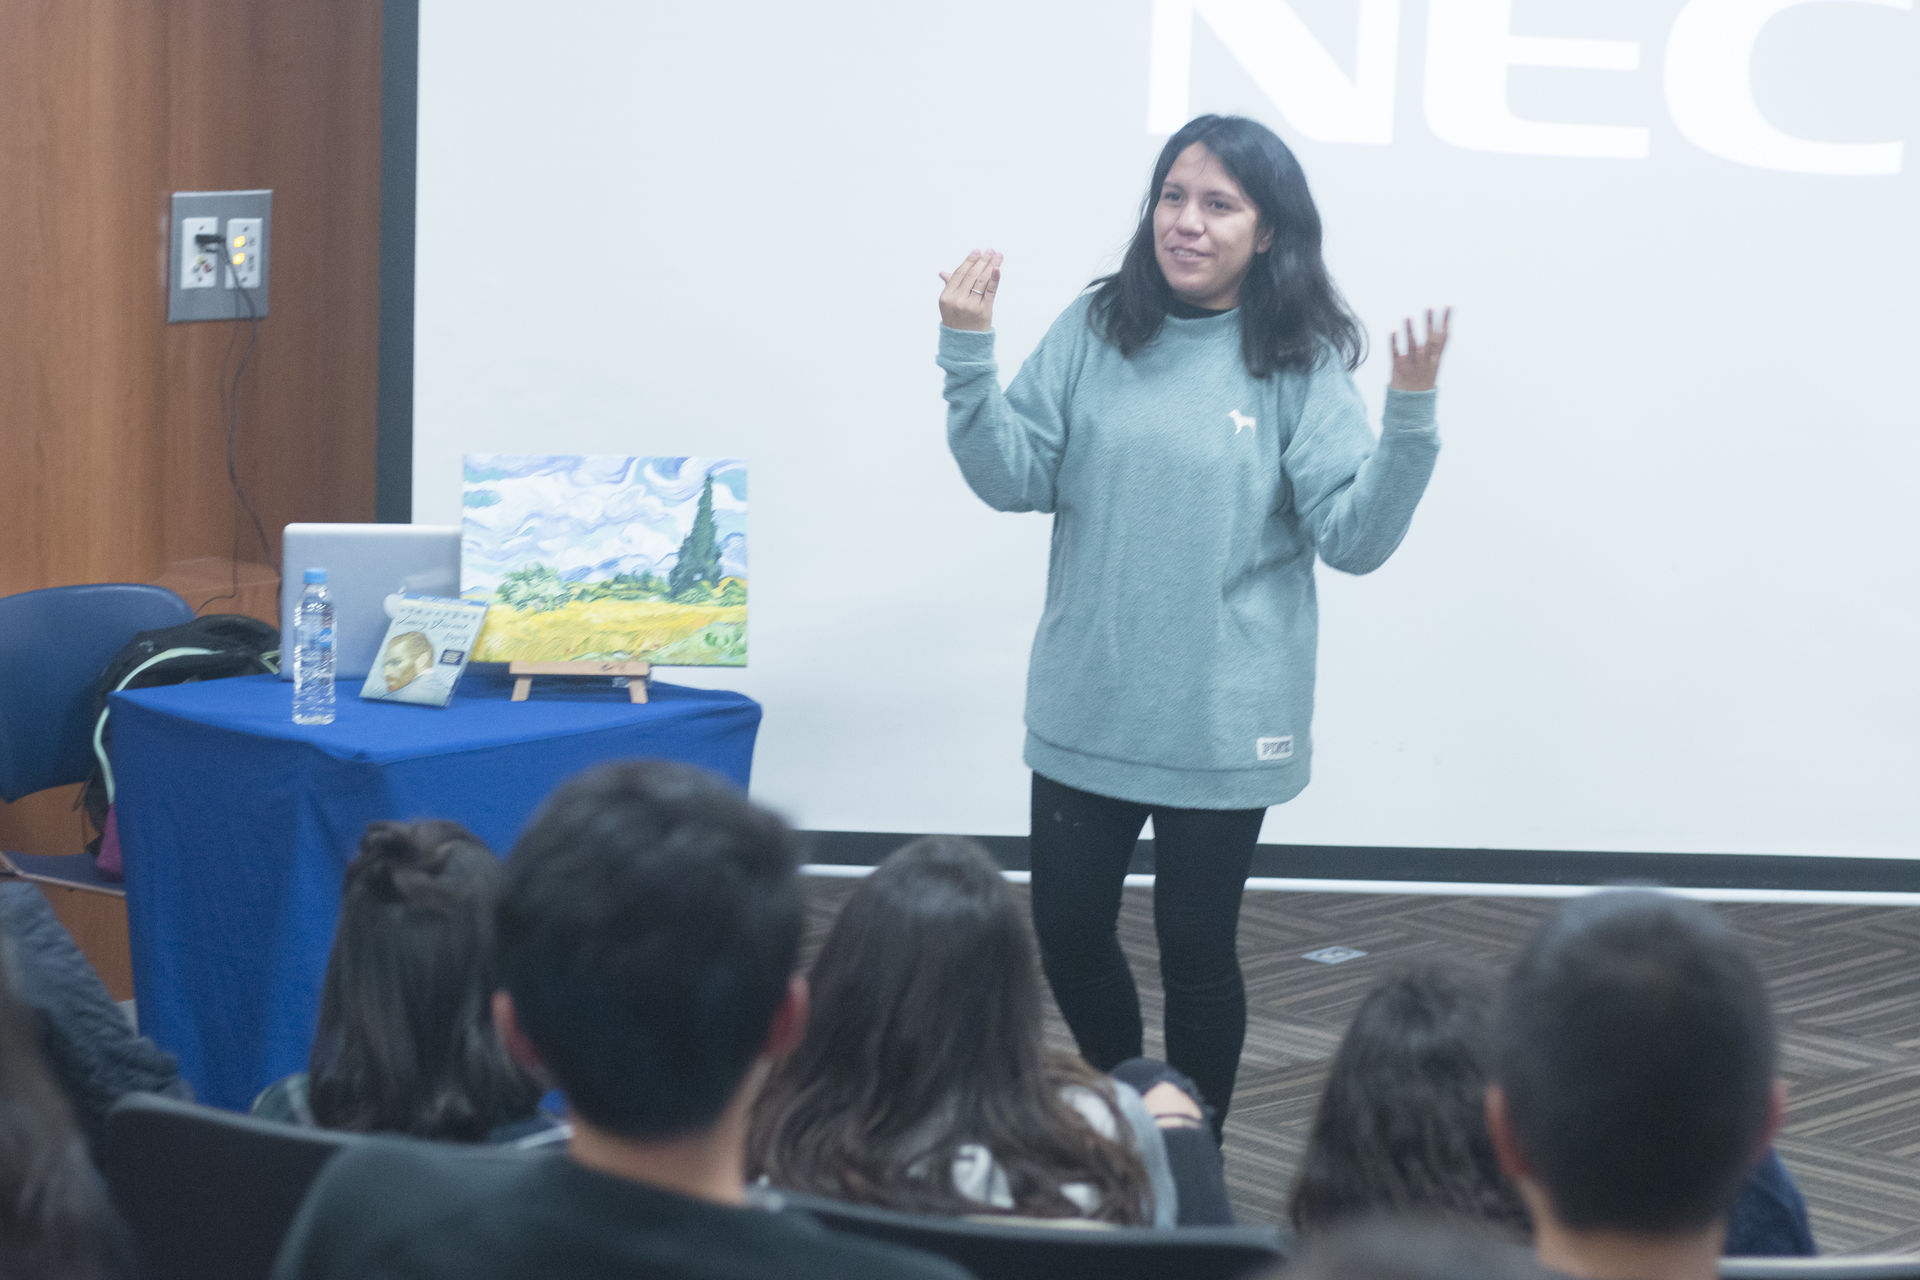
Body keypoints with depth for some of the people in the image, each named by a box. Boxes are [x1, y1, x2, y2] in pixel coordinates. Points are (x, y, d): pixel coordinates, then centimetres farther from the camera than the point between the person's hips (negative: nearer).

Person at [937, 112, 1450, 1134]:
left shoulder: (1302, 366, -8)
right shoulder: (1094, 333, -1)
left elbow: (1355, 539, -12)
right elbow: (1014, 479, -2)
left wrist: (1409, 415, -25)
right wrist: (967, 356, -14)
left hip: (1223, 725, -3)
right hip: (1086, 710, 3)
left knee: (1197, 955, 9)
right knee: (1068, 934, 13)